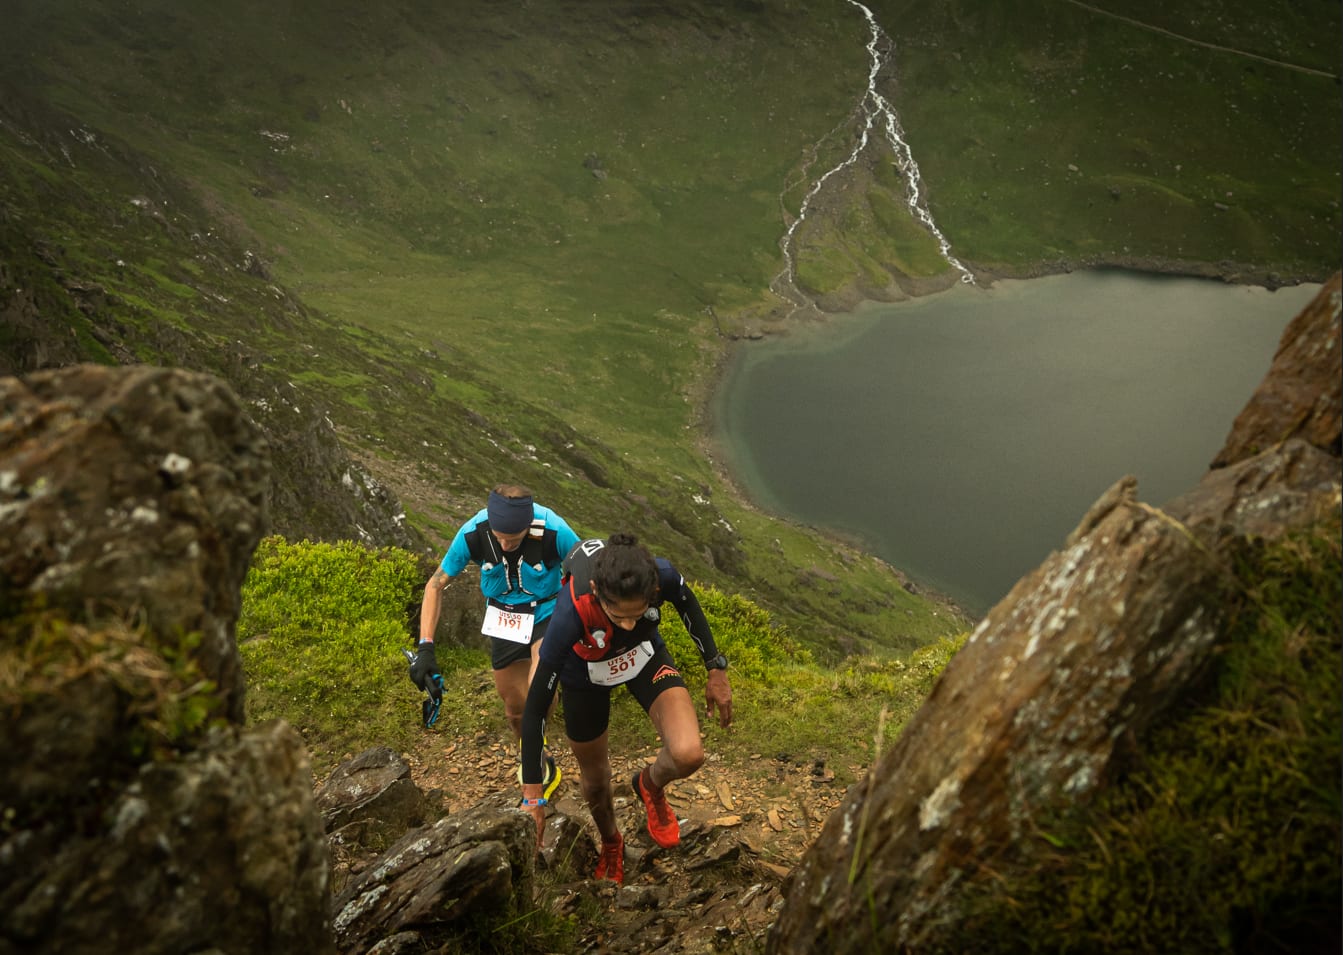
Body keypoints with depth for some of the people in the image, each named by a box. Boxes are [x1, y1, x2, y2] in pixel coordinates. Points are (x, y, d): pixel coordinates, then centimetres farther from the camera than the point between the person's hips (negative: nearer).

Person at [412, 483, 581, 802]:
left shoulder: (554, 531, -31)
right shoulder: (472, 534, -25)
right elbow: (436, 585, -12)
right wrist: (424, 648, -19)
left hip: (547, 614, -3)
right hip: (504, 622, 3)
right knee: (515, 708, 12)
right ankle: (544, 769, 41)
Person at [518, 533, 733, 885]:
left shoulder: (663, 575, -37)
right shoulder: (572, 612, -42)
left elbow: (688, 607, -9)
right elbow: (536, 706, -32)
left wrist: (716, 671, -2)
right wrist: (533, 799, -29)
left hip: (645, 657, 1)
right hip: (587, 676, -1)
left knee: (688, 754, -22)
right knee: (596, 783, 16)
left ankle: (651, 786, 15)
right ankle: (611, 845, 52)